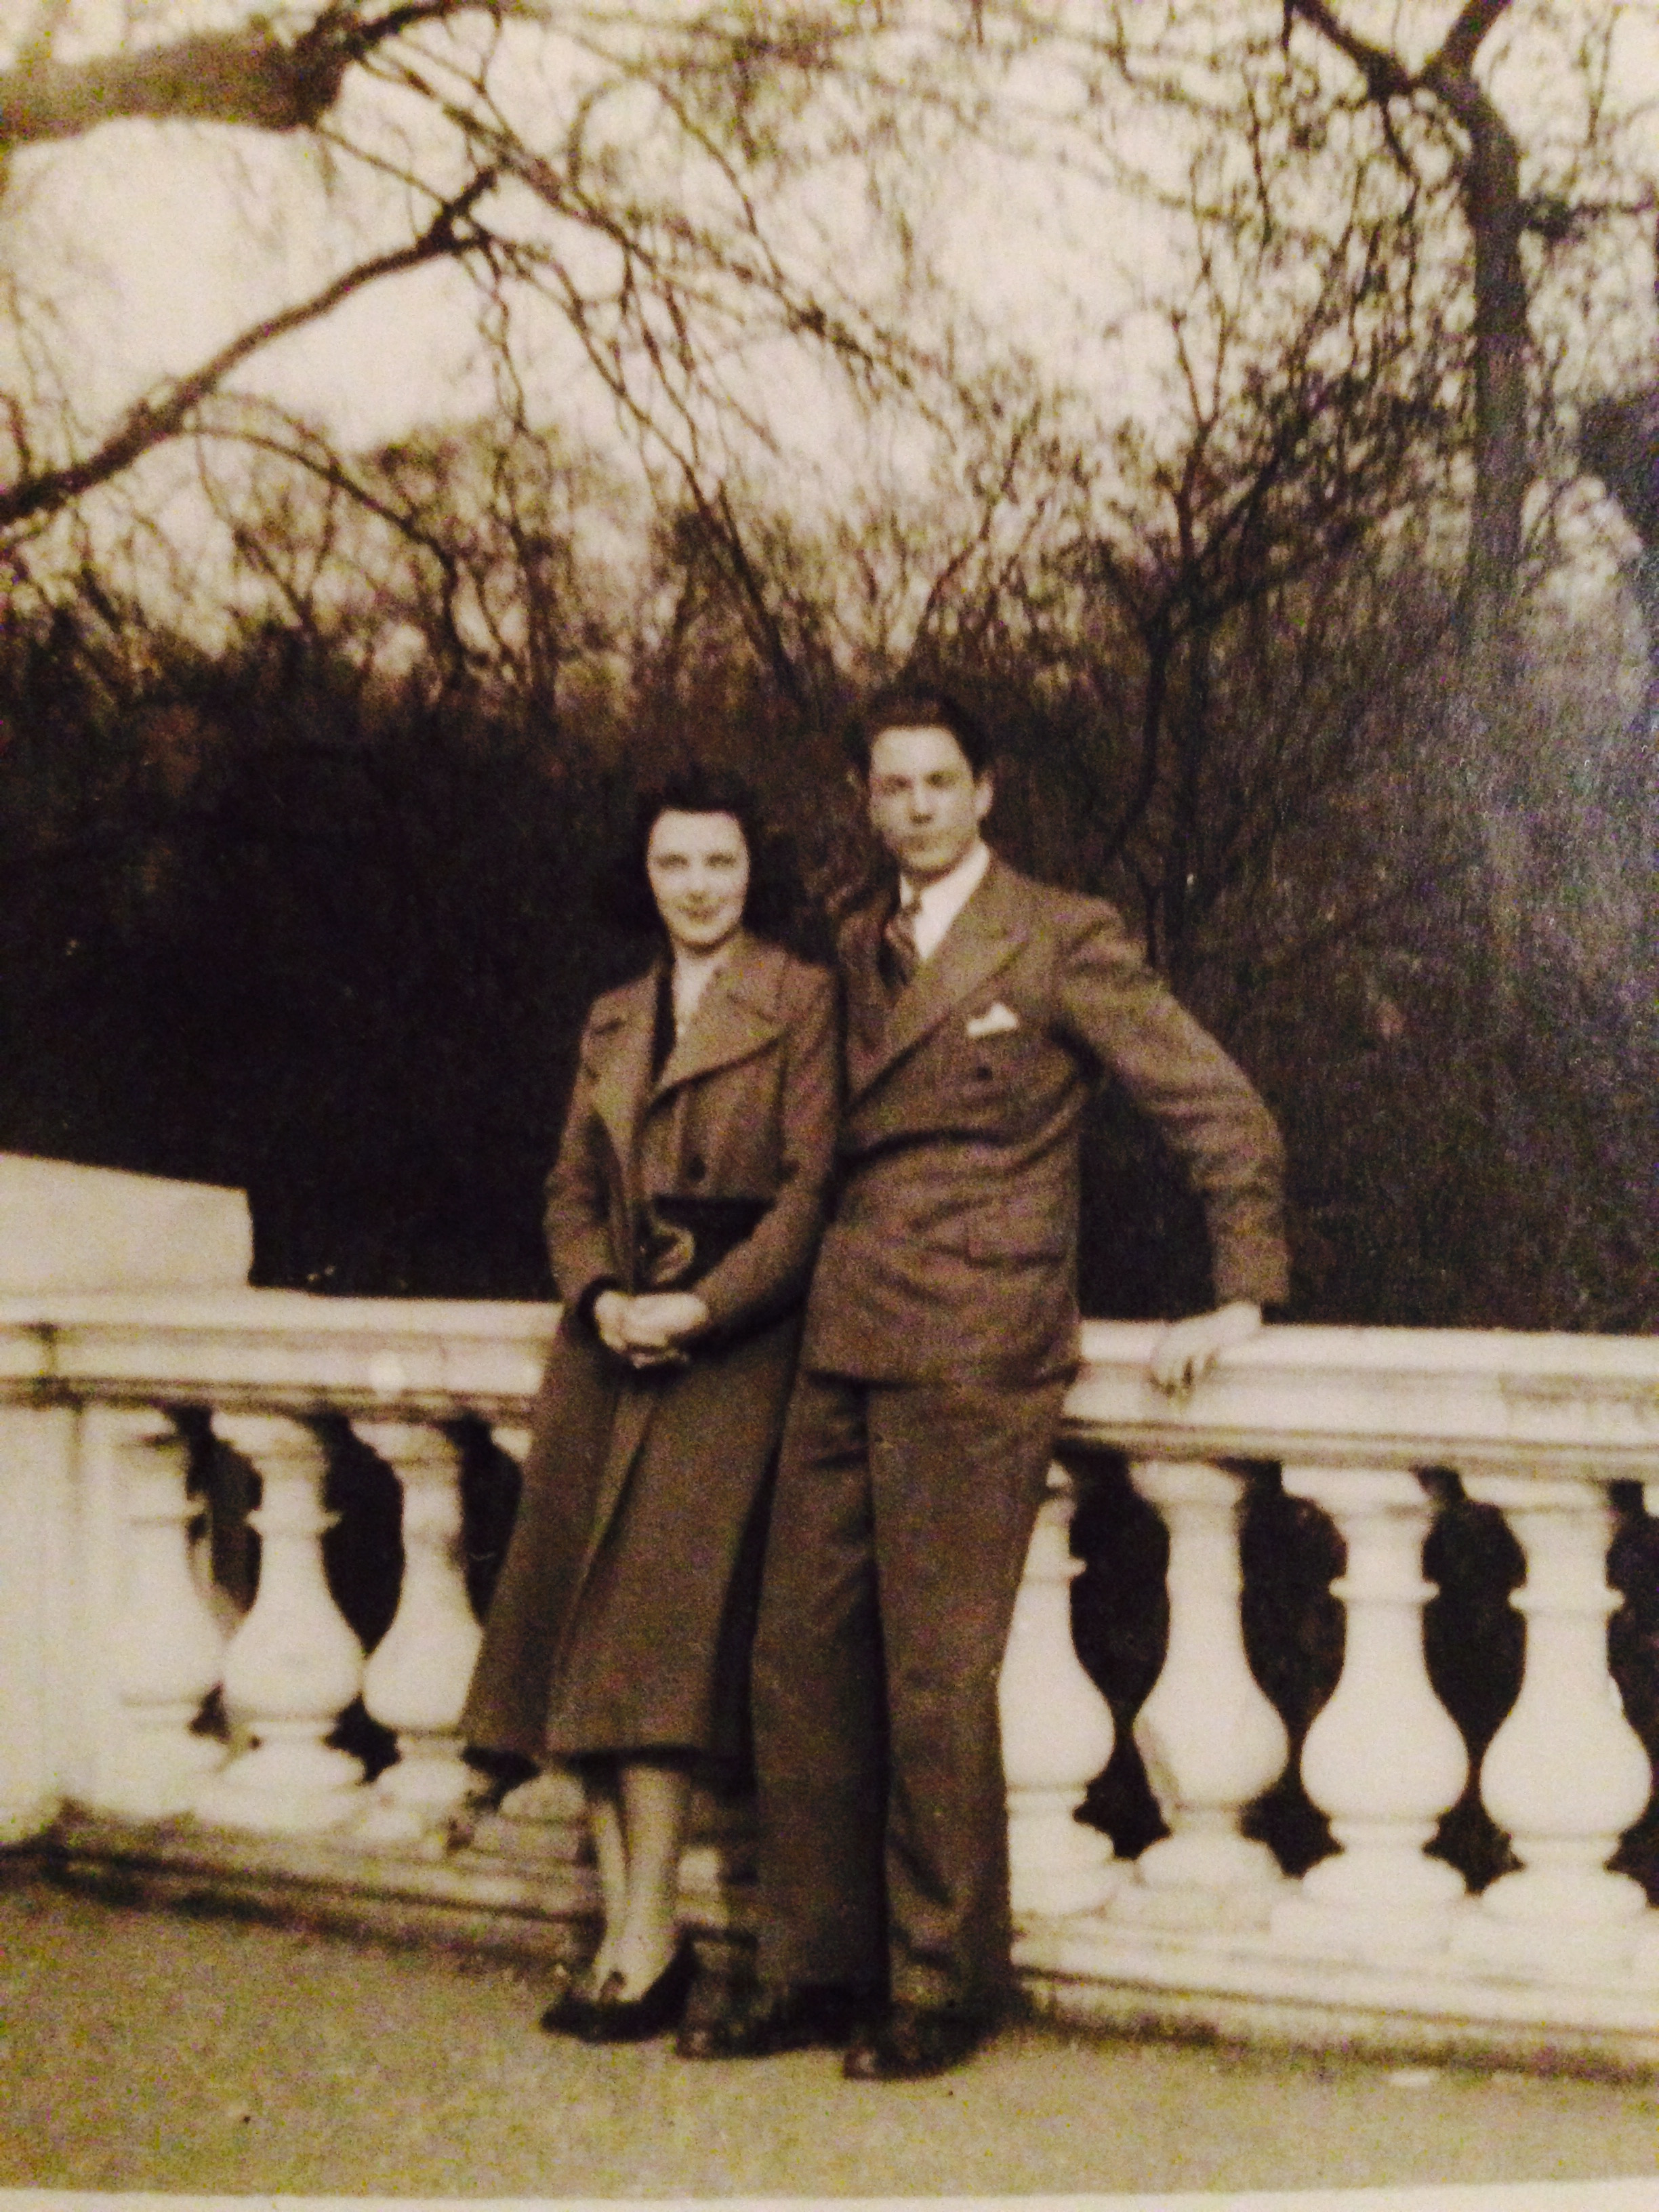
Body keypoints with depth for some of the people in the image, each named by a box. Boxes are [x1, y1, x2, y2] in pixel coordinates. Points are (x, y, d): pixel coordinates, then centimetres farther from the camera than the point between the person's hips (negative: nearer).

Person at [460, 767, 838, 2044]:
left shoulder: (801, 1002, 1)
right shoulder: (613, 1022, 19)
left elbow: (814, 1187, -7)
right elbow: (573, 1189, 15)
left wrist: (702, 1305, -16)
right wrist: (602, 1295, -5)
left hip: (730, 1350, -6)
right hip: (610, 1345, 6)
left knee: (655, 1627, -13)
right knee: (584, 1630, 1)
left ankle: (651, 1948, -7)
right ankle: (623, 1929, 8)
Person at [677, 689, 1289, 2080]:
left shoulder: (1063, 941, -1)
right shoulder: (858, 951, 18)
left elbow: (1225, 1113, -1)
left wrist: (1241, 1291, -5)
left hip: (975, 1354, -6)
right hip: (844, 1348, 6)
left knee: (937, 1678, -3)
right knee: (802, 1663, 6)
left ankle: (943, 1989, 10)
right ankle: (818, 1966, 17)